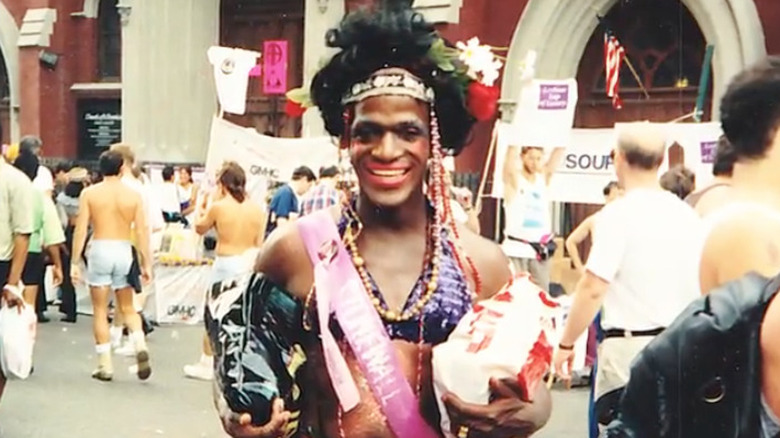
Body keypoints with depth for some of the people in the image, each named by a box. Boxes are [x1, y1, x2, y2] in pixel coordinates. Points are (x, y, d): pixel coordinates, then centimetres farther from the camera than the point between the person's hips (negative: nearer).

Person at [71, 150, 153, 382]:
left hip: (100, 250, -1)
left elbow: (80, 229, -4)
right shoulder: (134, 195, 0)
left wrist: (75, 261, 0)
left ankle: (105, 366, 9)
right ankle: (140, 345, -9)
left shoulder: (89, 193, -1)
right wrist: (146, 263, 4)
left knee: (100, 311, 8)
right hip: (124, 251, 1)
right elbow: (142, 232, -2)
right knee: (127, 308, 16)